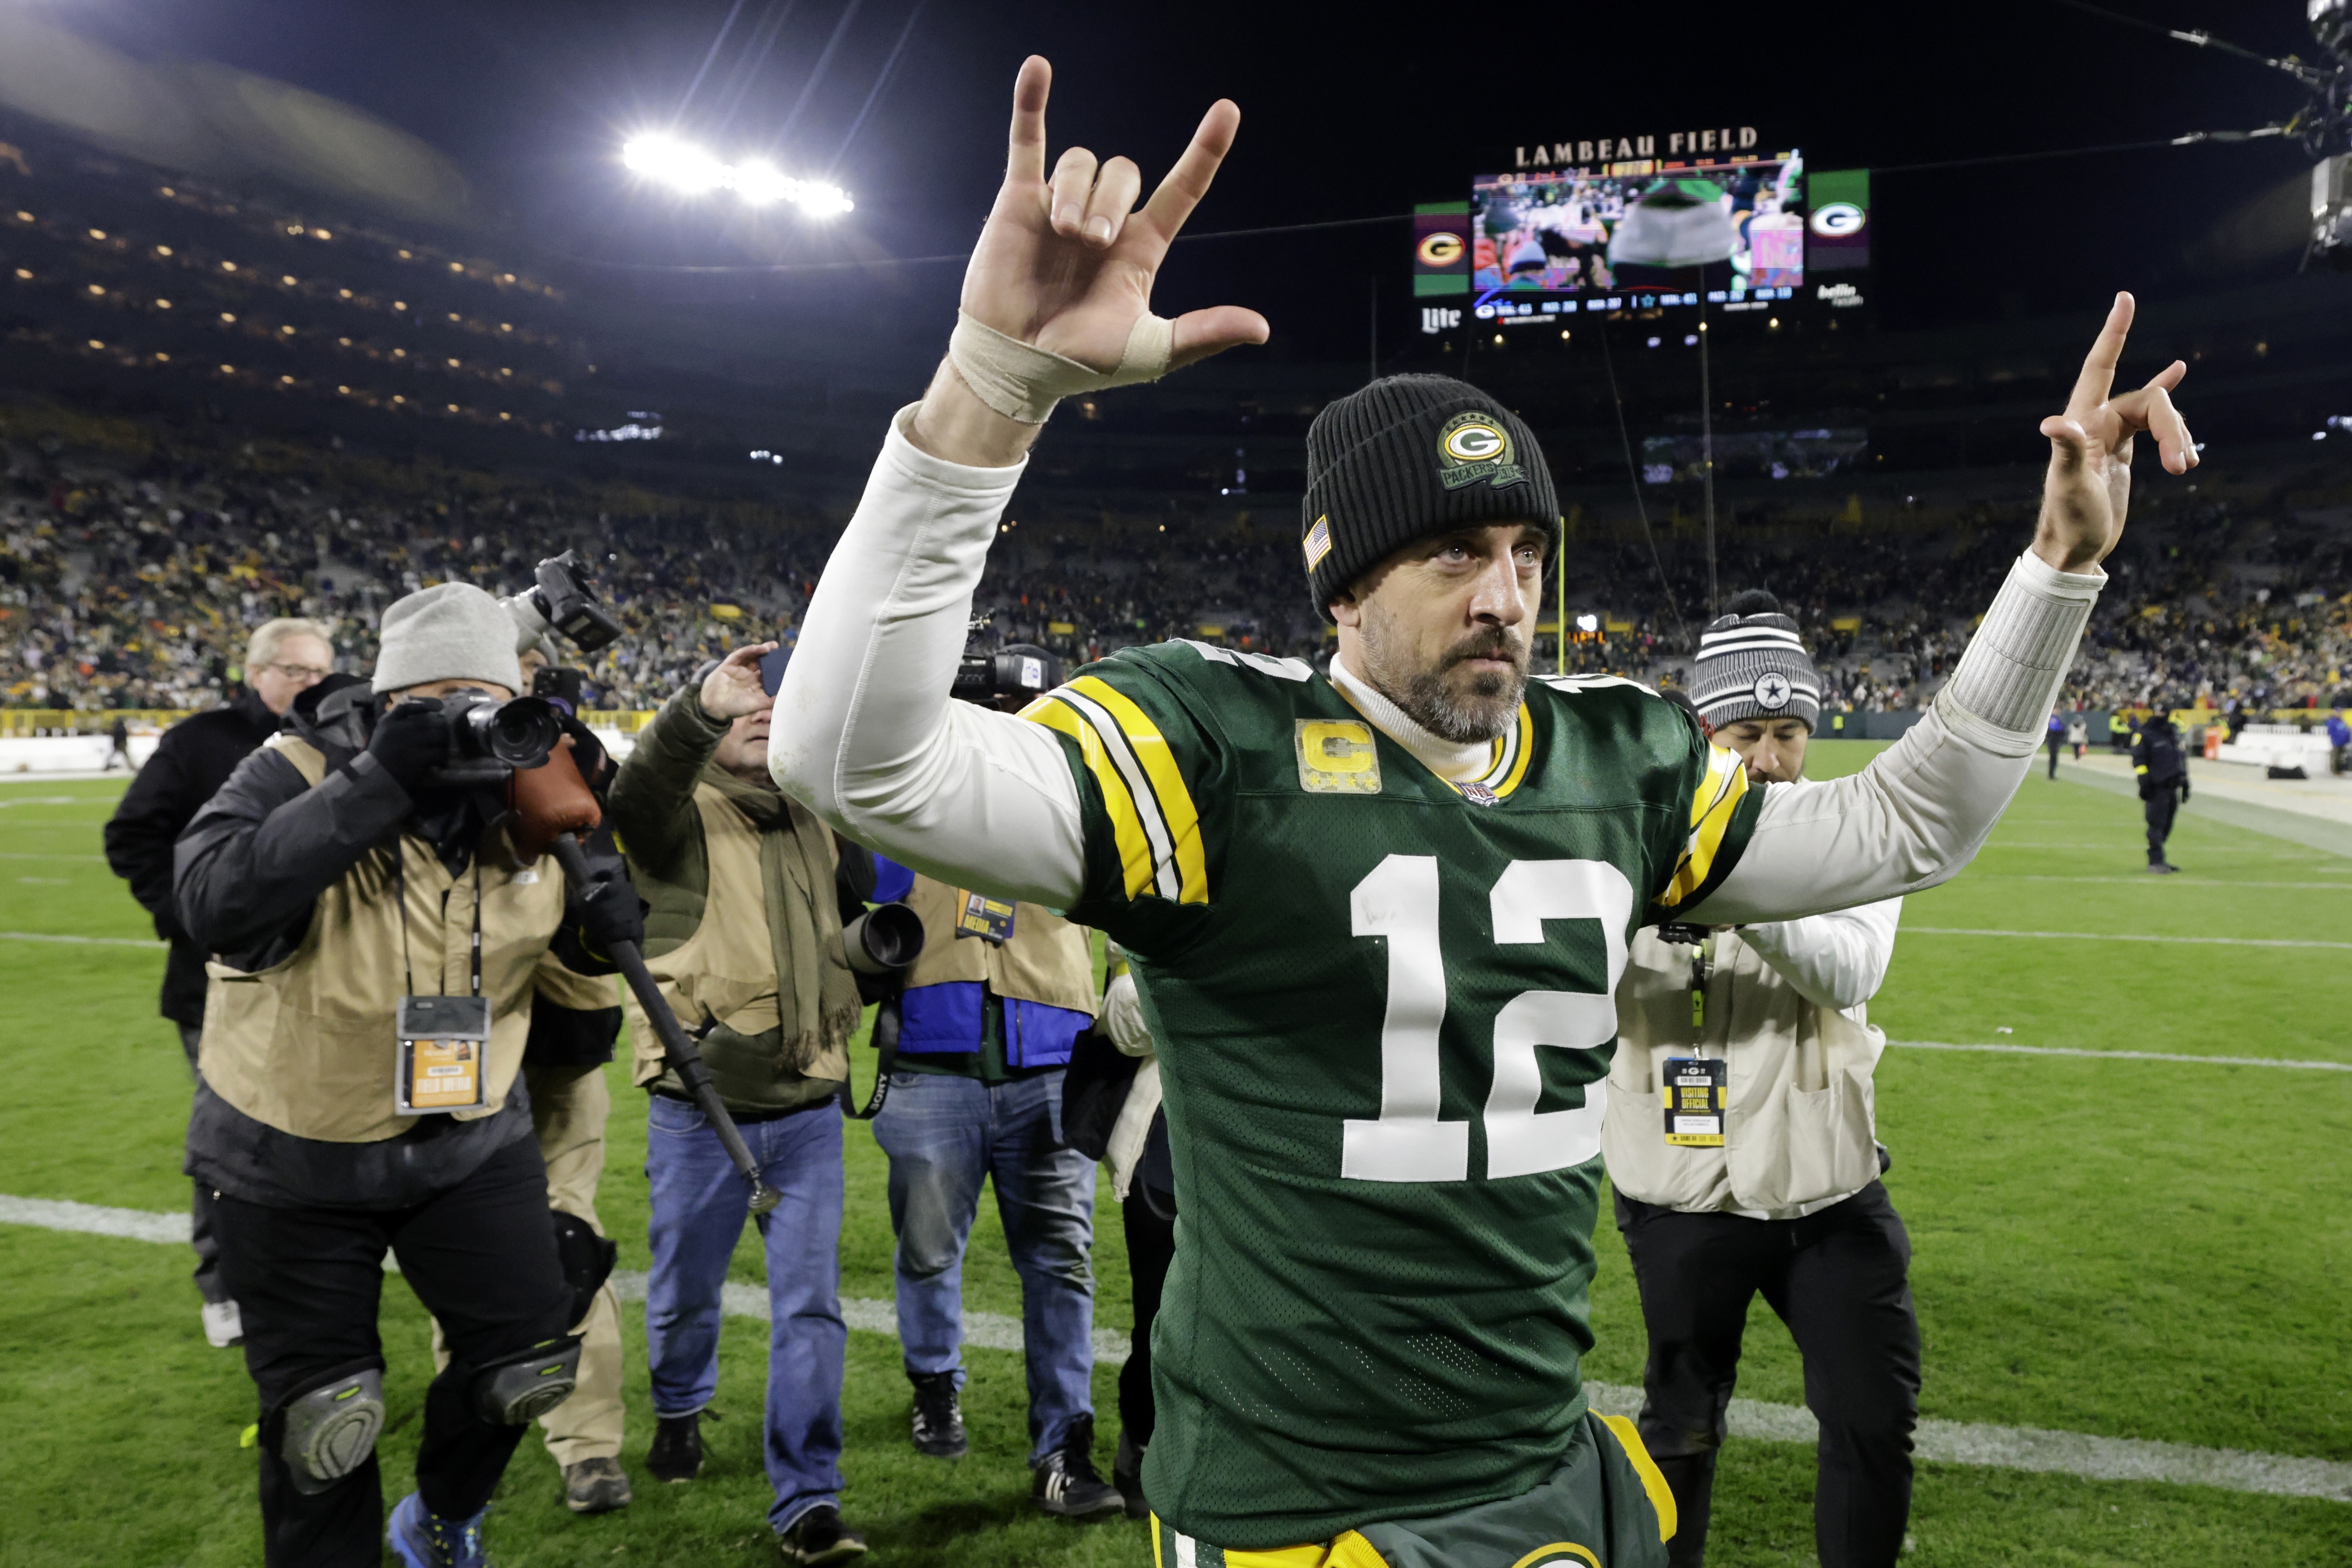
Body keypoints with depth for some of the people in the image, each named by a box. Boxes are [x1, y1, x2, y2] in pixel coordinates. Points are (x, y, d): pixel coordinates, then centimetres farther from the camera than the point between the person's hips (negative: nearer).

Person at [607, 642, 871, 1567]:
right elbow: (637, 793, -30)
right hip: (700, 1109, -3)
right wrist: (699, 706, -44)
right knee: (687, 1291, 15)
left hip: (808, 1111, 3)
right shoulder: (682, 817, -5)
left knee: (811, 1306, 1)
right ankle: (679, 1410, 46)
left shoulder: (812, 826, 12)